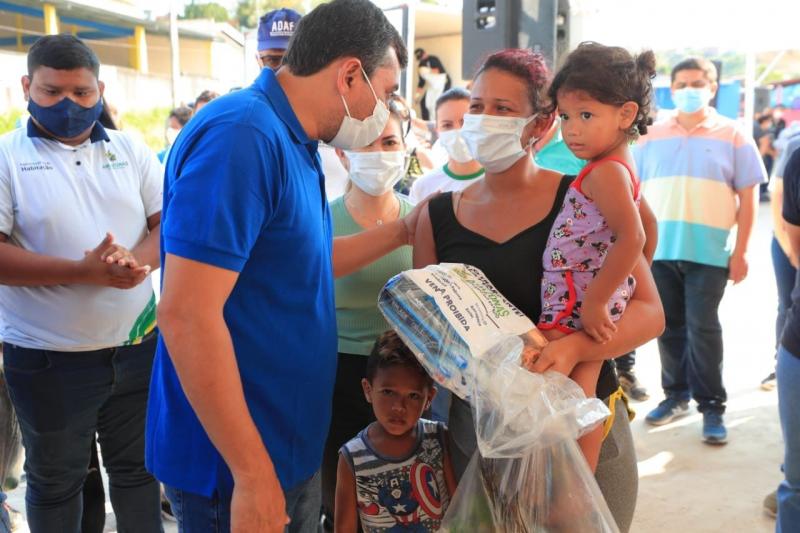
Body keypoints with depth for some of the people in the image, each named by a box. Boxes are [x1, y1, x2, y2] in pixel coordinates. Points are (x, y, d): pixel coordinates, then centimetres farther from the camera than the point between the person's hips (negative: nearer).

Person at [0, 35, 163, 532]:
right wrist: (85, 272, -24)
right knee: (55, 483, 15)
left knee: (139, 468, 17)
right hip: (48, 358, -3)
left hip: (139, 344, 3)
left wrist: (139, 259, -19)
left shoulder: (132, 151, 5)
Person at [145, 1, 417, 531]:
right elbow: (186, 315, -28)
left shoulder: (293, 142, 7)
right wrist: (253, 474, -24)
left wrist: (402, 230, 15)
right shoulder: (242, 135, -23)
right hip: (237, 463, -9)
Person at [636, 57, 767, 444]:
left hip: (708, 252, -3)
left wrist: (741, 251, -5)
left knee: (702, 328, -2)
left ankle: (712, 406, 10)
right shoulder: (652, 137, 9)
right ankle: (676, 395, 24)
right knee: (669, 326, 10)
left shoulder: (733, 135, 2)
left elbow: (748, 197, 1)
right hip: (659, 249, 3)